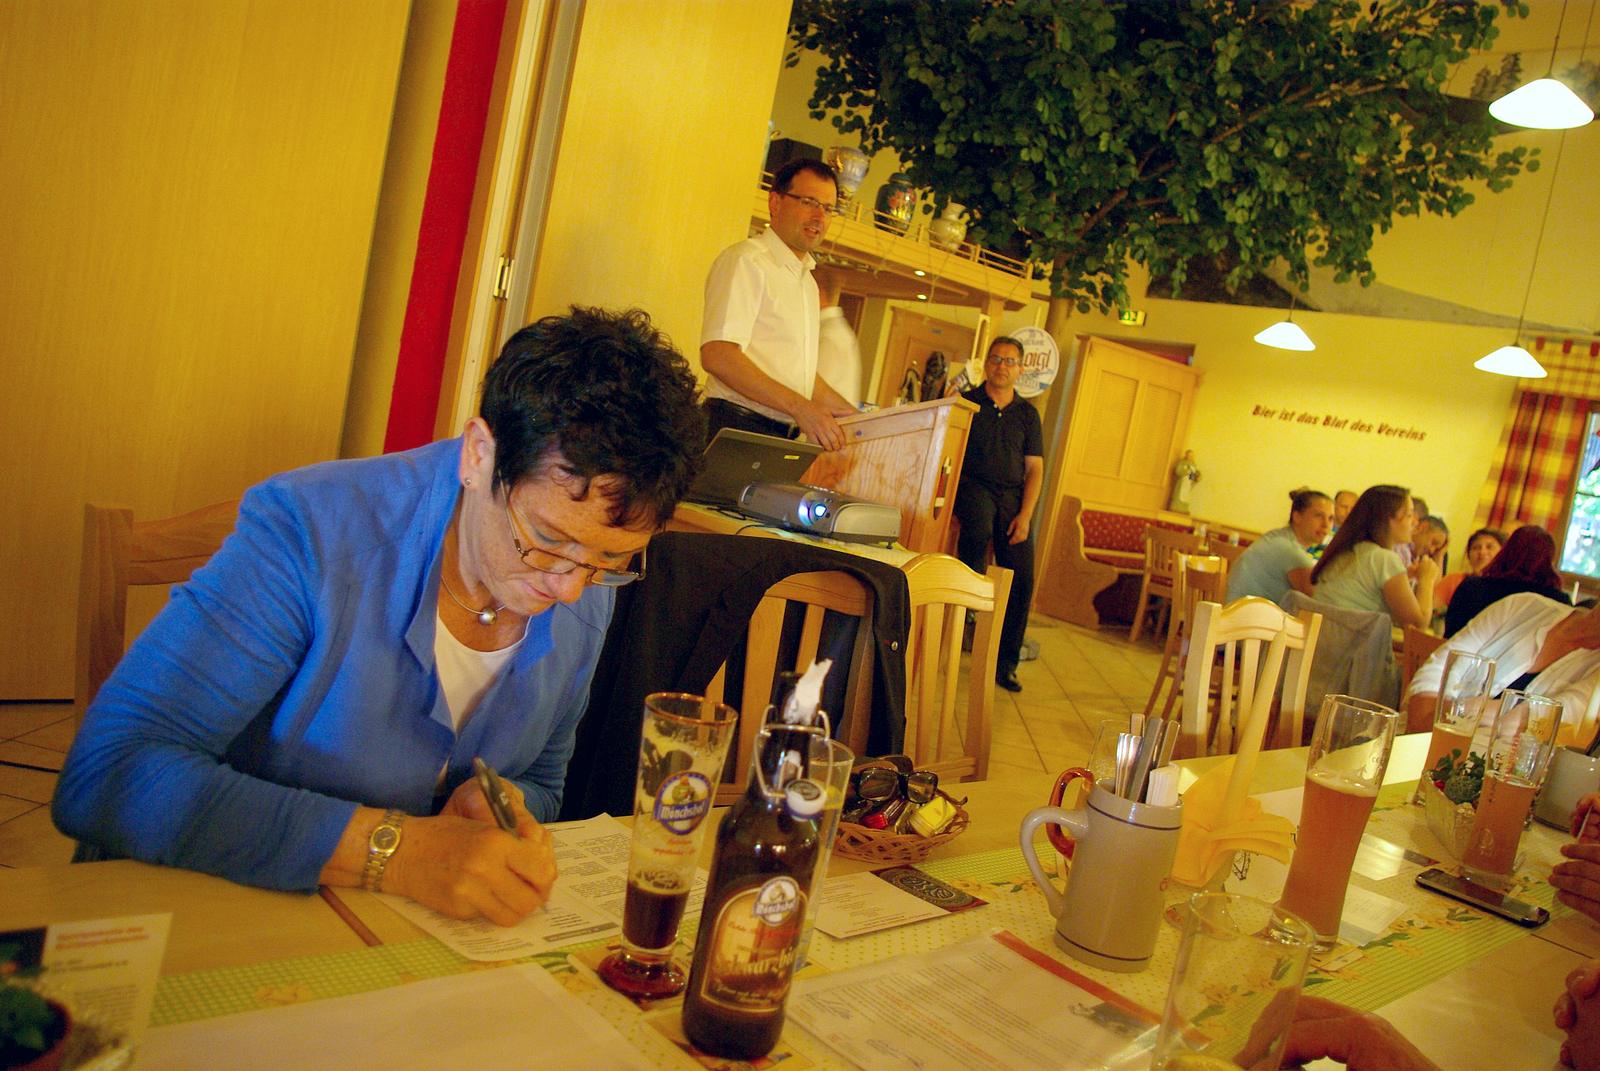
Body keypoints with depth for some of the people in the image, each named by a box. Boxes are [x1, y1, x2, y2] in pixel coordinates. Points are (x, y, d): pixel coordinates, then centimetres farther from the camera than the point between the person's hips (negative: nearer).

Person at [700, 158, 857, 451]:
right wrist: (800, 406, -25)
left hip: (783, 435, 8)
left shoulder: (807, 280, 22)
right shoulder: (745, 260, -7)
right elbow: (717, 355, -20)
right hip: (740, 427, -8)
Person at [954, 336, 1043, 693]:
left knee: (1021, 580, -8)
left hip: (1013, 495, 3)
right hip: (973, 486, -2)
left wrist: (1025, 515, -4)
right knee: (979, 527, -40)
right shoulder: (966, 403, 8)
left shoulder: (1028, 414, 14)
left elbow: (1034, 469, 8)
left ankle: (1005, 664, 1)